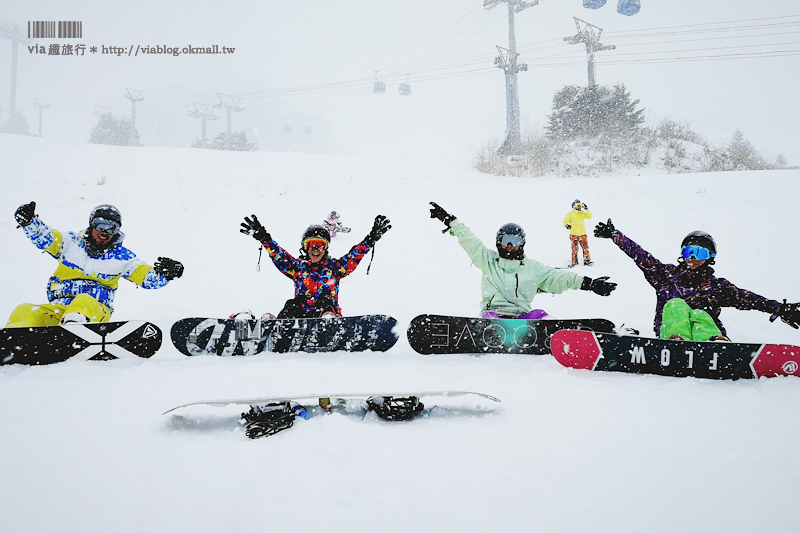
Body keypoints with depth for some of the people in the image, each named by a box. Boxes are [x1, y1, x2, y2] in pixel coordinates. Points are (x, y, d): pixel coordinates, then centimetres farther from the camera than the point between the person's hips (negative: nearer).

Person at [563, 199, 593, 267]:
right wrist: (566, 225, -20)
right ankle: (574, 262, 3)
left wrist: (586, 210, -5)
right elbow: (565, 221, 1)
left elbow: (589, 216, 5)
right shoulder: (570, 214, 1)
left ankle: (587, 261, 9)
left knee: (585, 247, 1)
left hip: (582, 233, 3)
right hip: (573, 233, -3)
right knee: (575, 248, -5)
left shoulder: (582, 213, 12)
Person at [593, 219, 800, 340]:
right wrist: (613, 234, 17)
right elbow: (639, 255, 20)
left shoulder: (716, 285, 19)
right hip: (669, 330, 0)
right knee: (676, 304, -25)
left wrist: (780, 309, -8)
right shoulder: (666, 273, 22)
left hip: (706, 329, 0)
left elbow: (744, 298, 6)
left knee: (700, 314, -29)